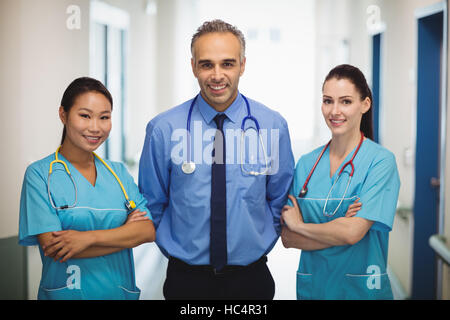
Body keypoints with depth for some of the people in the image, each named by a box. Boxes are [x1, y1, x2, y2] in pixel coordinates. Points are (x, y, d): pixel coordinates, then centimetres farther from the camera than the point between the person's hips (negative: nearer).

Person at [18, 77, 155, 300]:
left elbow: (148, 231, -6)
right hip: (65, 293, -3)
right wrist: (126, 232, -12)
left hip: (121, 291, 4)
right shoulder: (40, 174, -7)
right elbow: (52, 246, -16)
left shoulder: (119, 172, 5)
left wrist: (89, 237, -19)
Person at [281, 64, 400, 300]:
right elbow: (287, 238, -2)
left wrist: (300, 225, -6)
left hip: (361, 288, -3)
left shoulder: (381, 161, -11)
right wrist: (341, 227, -17)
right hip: (311, 286, 4)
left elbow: (353, 232, -21)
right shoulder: (306, 164, 2)